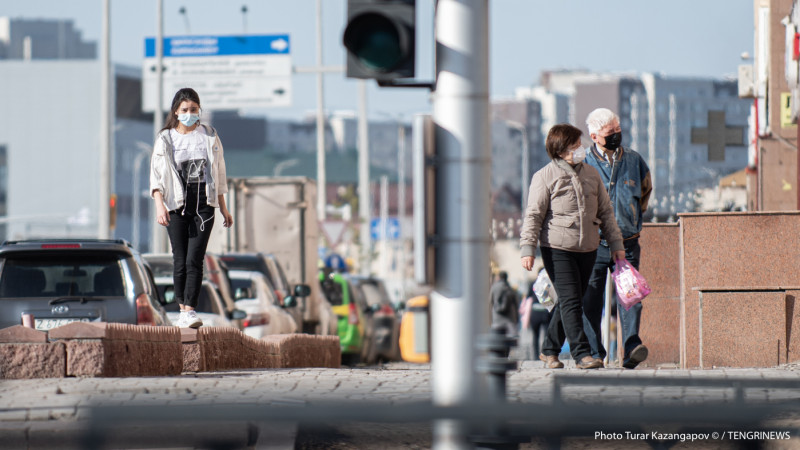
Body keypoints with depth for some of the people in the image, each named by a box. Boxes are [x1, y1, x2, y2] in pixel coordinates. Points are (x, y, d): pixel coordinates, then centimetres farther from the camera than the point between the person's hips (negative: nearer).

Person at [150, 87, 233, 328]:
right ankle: (182, 309, 10)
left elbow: (218, 173, 15)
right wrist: (159, 204, -16)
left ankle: (190, 310, -15)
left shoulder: (209, 136, 10)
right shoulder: (166, 139, 4)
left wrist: (224, 208, 15)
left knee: (194, 259, -11)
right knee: (180, 260, -1)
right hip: (177, 204, 0)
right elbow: (156, 175, -1)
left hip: (203, 203, 0)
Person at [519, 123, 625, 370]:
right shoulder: (545, 177, -4)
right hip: (557, 248, -5)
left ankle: (550, 350, 22)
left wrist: (616, 243, 15)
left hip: (587, 248, 5)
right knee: (570, 300, -11)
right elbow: (533, 215, -5)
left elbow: (605, 211, 18)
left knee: (570, 302, 9)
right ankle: (581, 354, -10)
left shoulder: (591, 174, 12)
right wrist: (528, 249, -11)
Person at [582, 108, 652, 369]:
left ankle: (632, 347, -19)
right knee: (591, 302, 0)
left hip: (627, 243, 1)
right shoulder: (584, 164, 1)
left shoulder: (634, 161, 8)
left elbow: (646, 189, 27)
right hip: (594, 244, -1)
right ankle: (593, 353, 6)